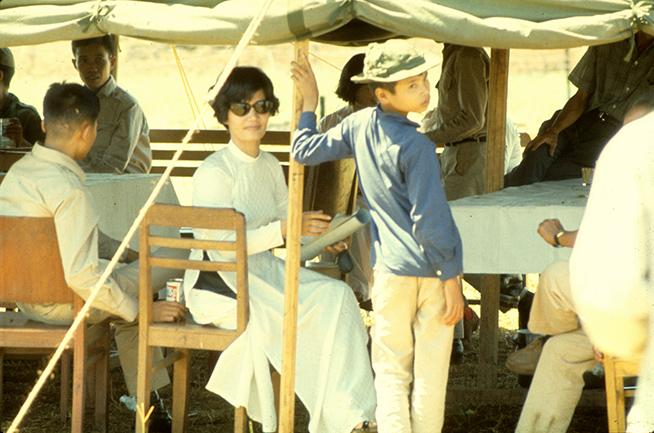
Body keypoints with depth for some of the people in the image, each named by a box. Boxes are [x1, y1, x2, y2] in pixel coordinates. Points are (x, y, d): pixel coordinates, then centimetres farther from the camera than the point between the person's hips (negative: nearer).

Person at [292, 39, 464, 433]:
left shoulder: (360, 125, 1)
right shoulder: (416, 147, -16)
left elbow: (305, 152, 15)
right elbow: (431, 219, -18)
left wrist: (309, 104, 29)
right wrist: (452, 278, -13)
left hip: (390, 270, 5)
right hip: (432, 270, -5)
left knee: (391, 372, 9)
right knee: (430, 376, 5)